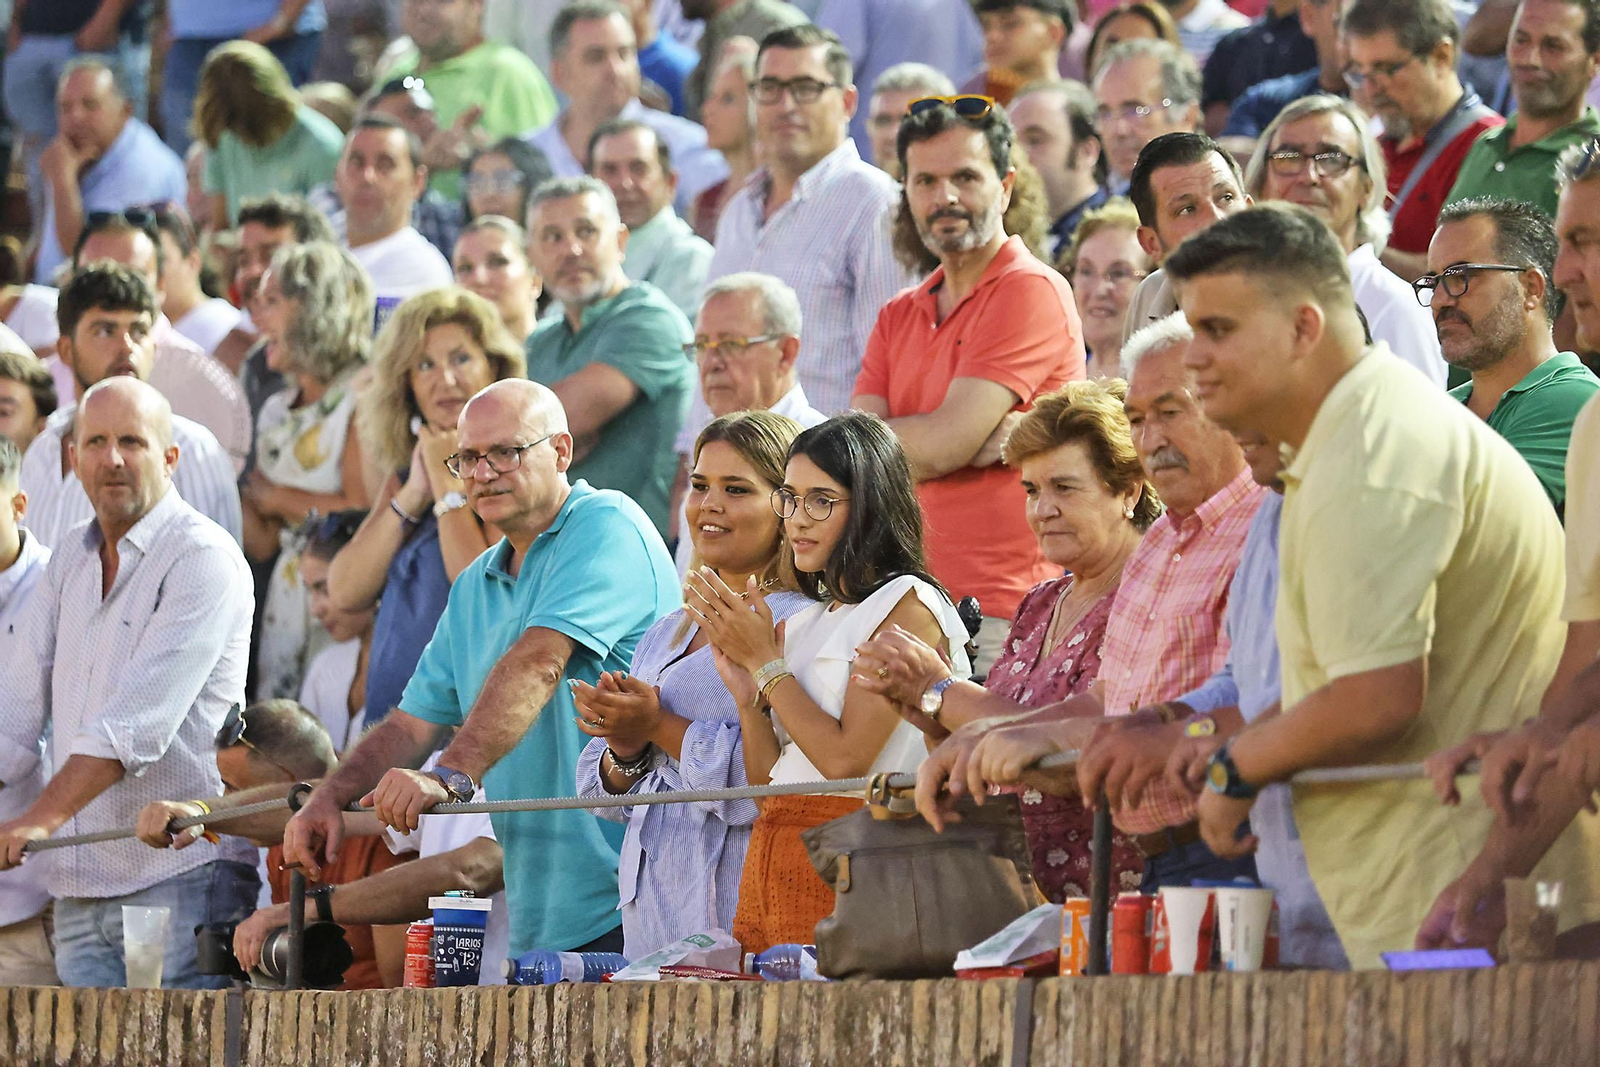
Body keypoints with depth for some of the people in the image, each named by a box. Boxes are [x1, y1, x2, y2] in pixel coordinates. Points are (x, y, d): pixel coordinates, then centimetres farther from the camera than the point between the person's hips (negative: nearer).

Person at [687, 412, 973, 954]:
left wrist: (765, 662, -5)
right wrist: (746, 691, 1)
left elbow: (846, 758, -14)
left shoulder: (908, 605, -5)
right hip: (771, 859, 7)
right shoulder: (803, 625, 18)